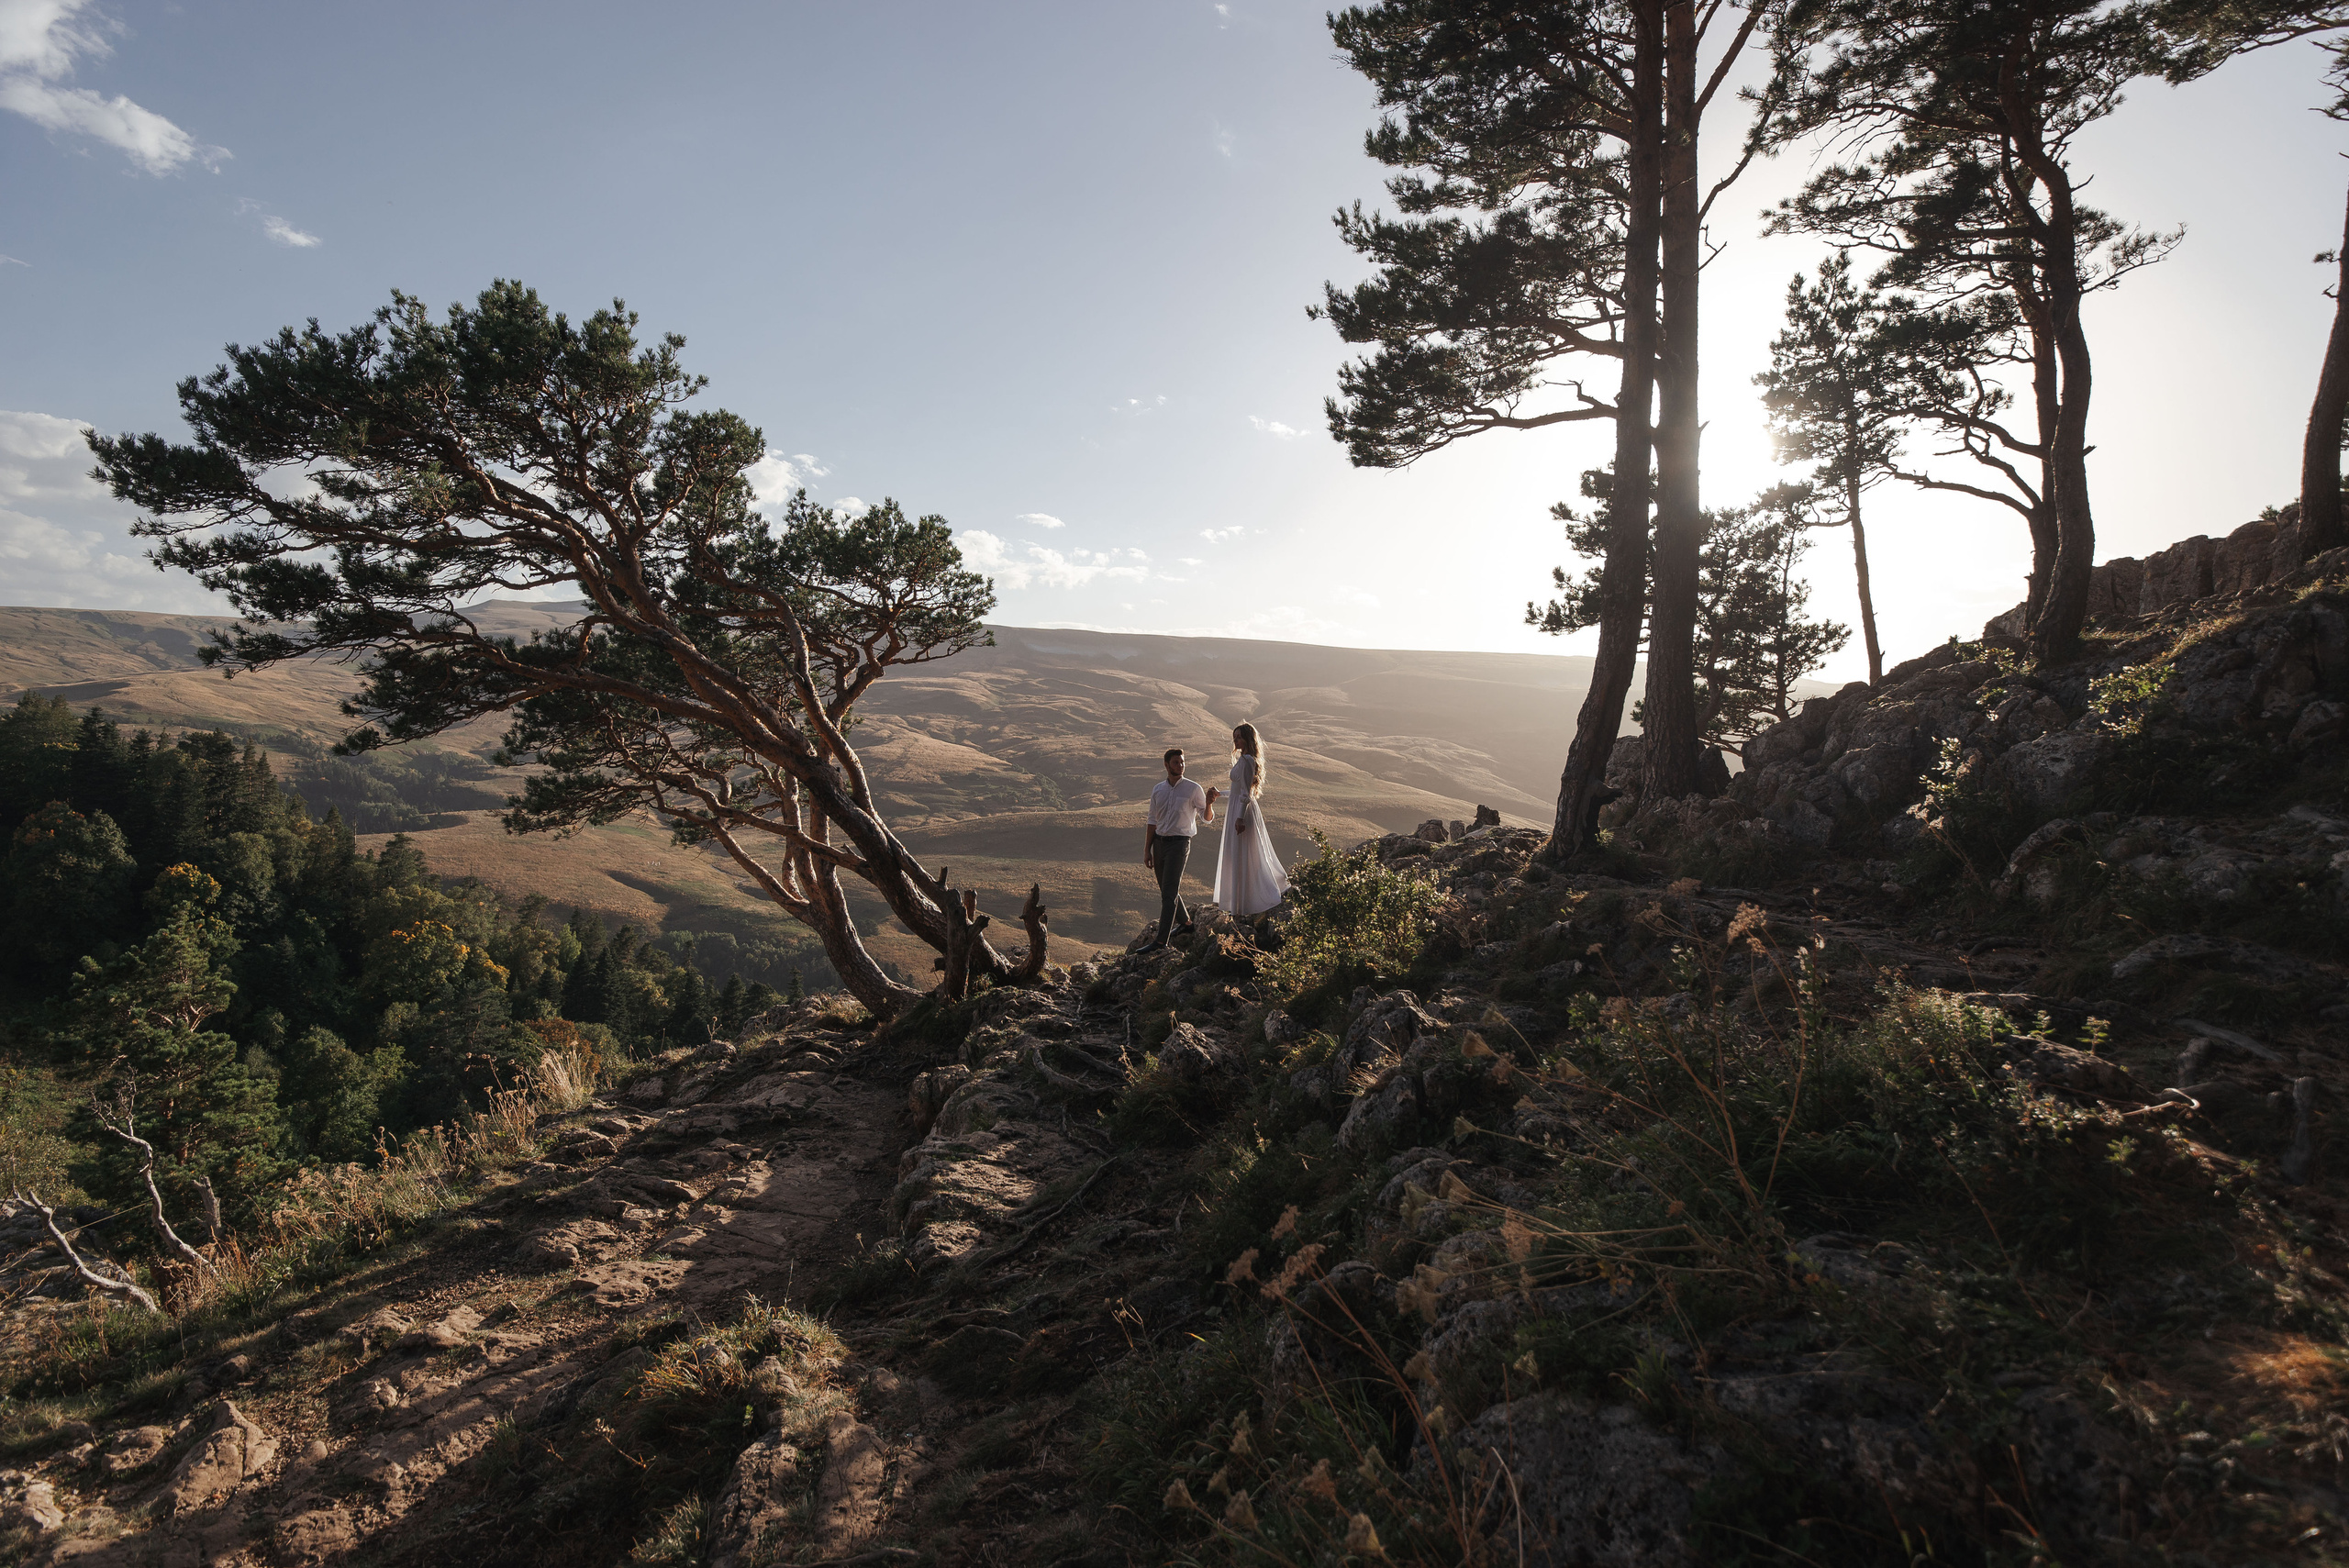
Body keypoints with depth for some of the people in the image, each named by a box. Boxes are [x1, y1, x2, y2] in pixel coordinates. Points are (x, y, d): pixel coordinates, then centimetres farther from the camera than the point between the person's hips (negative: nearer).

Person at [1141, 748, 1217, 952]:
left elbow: (1207, 818, 0)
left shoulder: (1193, 788, -4)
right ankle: (1184, 922, 37)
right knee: (1166, 889, 15)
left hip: (1179, 843, -5)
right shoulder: (1157, 789, 9)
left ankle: (1161, 940, -8)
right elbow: (1152, 821, 13)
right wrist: (1147, 850, 11)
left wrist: (1209, 804, -22)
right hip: (1159, 842, 5)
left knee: (1169, 892, -8)